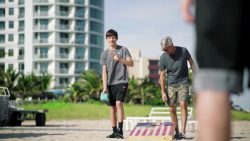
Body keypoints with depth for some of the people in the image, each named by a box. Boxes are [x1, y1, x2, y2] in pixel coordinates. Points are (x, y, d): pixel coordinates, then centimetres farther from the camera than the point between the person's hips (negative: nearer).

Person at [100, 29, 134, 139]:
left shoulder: (123, 50, 4)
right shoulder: (105, 53, 8)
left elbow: (131, 63, -3)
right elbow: (104, 71, 3)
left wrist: (119, 59, -19)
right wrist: (105, 87, -4)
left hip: (121, 81, -3)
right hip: (110, 83, 3)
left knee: (119, 103, -18)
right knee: (112, 107, 4)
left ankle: (120, 130, -17)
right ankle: (114, 131, 11)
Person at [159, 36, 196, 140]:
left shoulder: (183, 51, -10)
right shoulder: (163, 58, -8)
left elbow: (191, 62, 5)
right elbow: (162, 75, -1)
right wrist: (163, 92, -2)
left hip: (183, 83, -2)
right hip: (171, 85, 2)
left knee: (183, 104, -20)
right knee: (172, 109, 0)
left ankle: (183, 131, -23)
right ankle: (176, 132, 13)